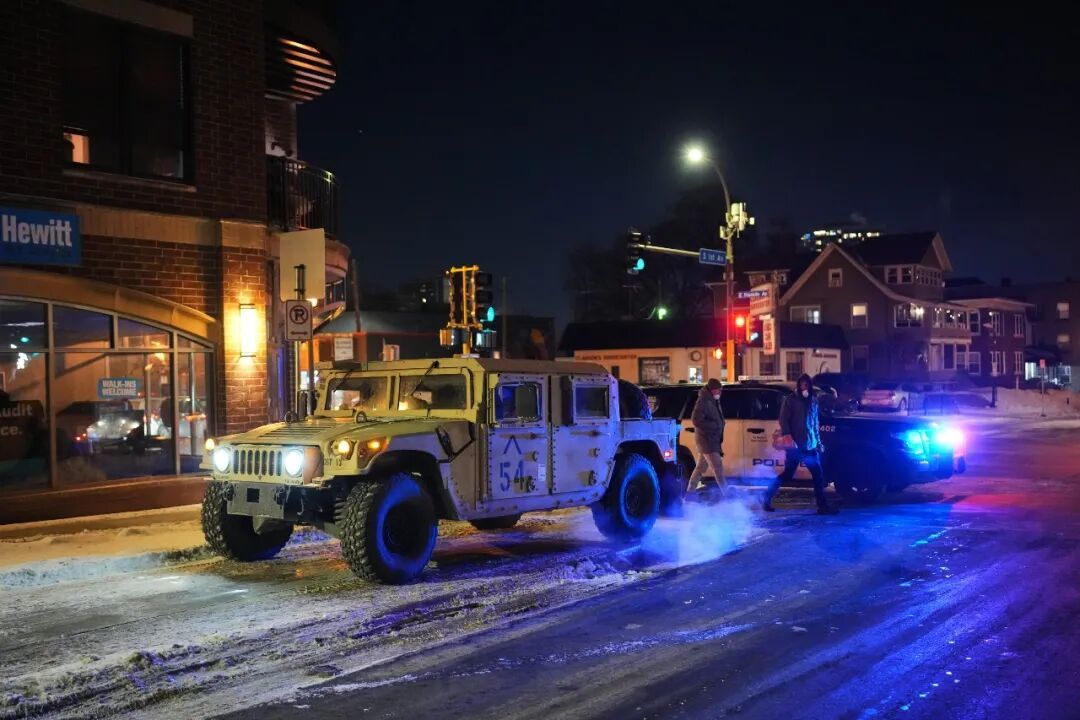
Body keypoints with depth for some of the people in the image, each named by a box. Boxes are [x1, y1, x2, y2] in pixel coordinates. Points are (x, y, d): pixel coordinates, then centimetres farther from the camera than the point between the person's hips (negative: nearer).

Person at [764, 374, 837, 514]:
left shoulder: (813, 401, 16)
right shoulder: (790, 400, -2)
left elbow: (816, 424, 21)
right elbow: (783, 419, -10)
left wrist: (818, 442, 16)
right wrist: (787, 435, -25)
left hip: (810, 446, 6)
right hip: (794, 445, -6)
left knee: (818, 476, 3)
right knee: (788, 475, -4)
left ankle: (823, 506, 9)